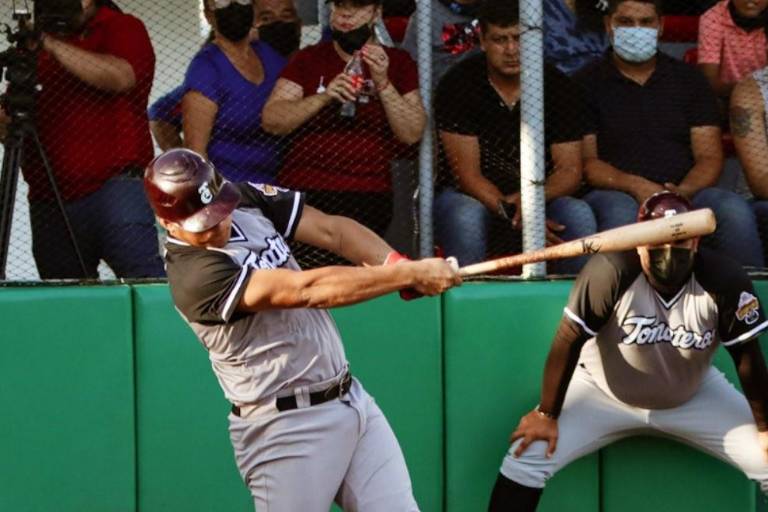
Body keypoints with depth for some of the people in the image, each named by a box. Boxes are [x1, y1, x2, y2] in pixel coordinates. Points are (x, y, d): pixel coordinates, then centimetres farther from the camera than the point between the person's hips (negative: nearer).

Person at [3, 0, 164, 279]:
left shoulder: (122, 28, 5)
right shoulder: (35, 41, 18)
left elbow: (120, 77, -17)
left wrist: (53, 45, -20)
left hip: (113, 183, -5)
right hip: (49, 201, 5)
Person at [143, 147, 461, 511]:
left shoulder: (246, 199, 2)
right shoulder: (195, 275, -23)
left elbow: (330, 229, 0)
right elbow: (306, 291, -27)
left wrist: (397, 264, -19)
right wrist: (410, 274, -27)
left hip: (352, 399, 8)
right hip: (285, 427, -8)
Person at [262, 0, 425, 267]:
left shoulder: (397, 63, 12)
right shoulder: (309, 60, 13)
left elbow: (412, 134, 2)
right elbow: (271, 120, 0)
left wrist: (382, 83, -9)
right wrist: (324, 96, -13)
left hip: (368, 196, 0)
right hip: (304, 190, 1)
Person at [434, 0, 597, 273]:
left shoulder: (557, 86, -2)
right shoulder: (458, 84, -10)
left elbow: (570, 171, -5)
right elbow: (467, 174, -13)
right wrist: (512, 215, -29)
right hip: (472, 197, -2)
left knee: (580, 217, -28)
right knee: (466, 218, -37)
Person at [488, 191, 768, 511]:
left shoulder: (725, 281, -25)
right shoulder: (610, 272, -32)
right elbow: (569, 341, -22)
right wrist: (547, 414, -17)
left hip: (695, 397, 2)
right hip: (604, 391, -2)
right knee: (527, 456, -18)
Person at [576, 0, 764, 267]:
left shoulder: (689, 79, 18)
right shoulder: (587, 84, 10)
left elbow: (709, 157, 10)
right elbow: (584, 162, 0)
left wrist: (682, 192, -13)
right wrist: (636, 186, -17)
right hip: (617, 195, -2)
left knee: (734, 210, -29)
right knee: (620, 214, -39)